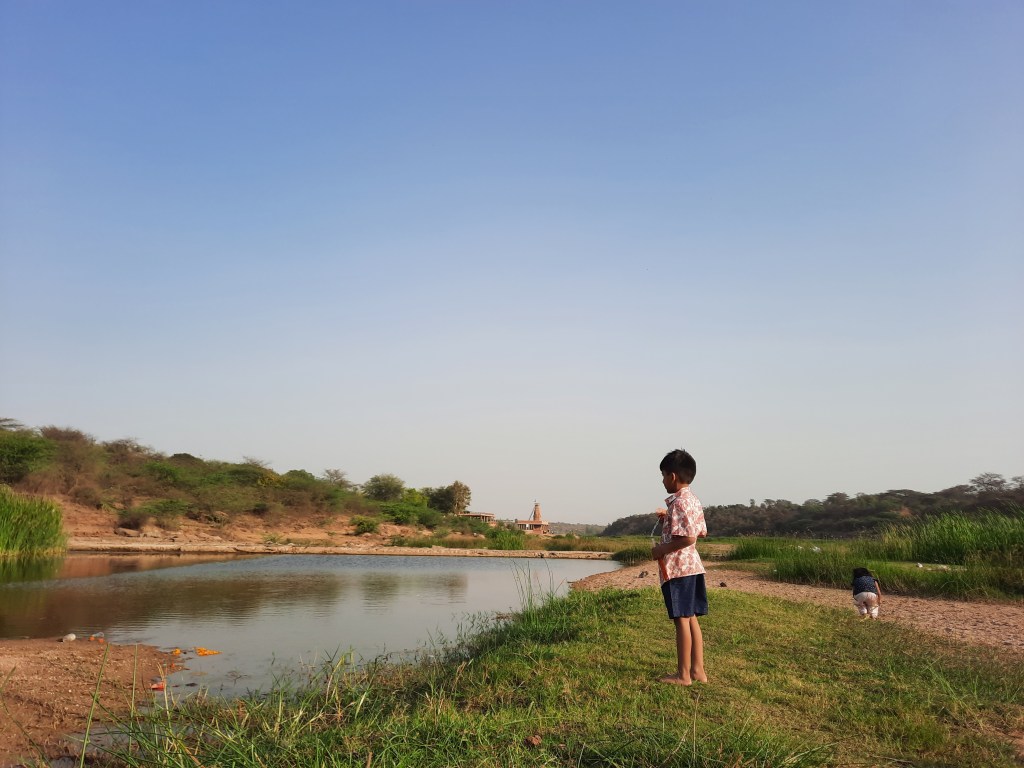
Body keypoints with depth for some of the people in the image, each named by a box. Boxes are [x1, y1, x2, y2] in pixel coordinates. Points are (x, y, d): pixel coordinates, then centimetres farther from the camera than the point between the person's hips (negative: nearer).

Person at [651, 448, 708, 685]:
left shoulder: (678, 502, -17)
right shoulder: (694, 500, 12)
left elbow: (688, 538, -25)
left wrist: (661, 549, -14)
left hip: (677, 568, -10)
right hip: (693, 565, 10)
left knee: (682, 620, -2)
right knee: (691, 619, 14)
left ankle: (683, 675, 6)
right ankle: (698, 670, 19)